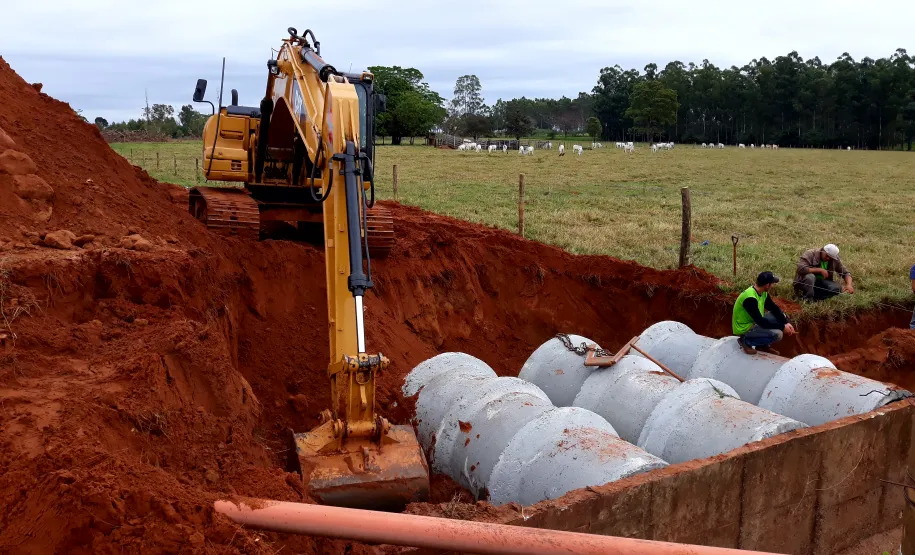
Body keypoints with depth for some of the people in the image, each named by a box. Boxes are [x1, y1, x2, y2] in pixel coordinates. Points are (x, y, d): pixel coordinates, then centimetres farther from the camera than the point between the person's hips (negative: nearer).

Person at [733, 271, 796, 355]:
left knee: (781, 316, 7)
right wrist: (782, 327, -23)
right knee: (777, 334, -24)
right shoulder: (750, 298, -31)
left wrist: (786, 323, -7)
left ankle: (763, 344, 11)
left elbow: (774, 308, 6)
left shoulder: (763, 292, -2)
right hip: (744, 329, -10)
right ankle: (746, 340, -6)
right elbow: (761, 322, -30)